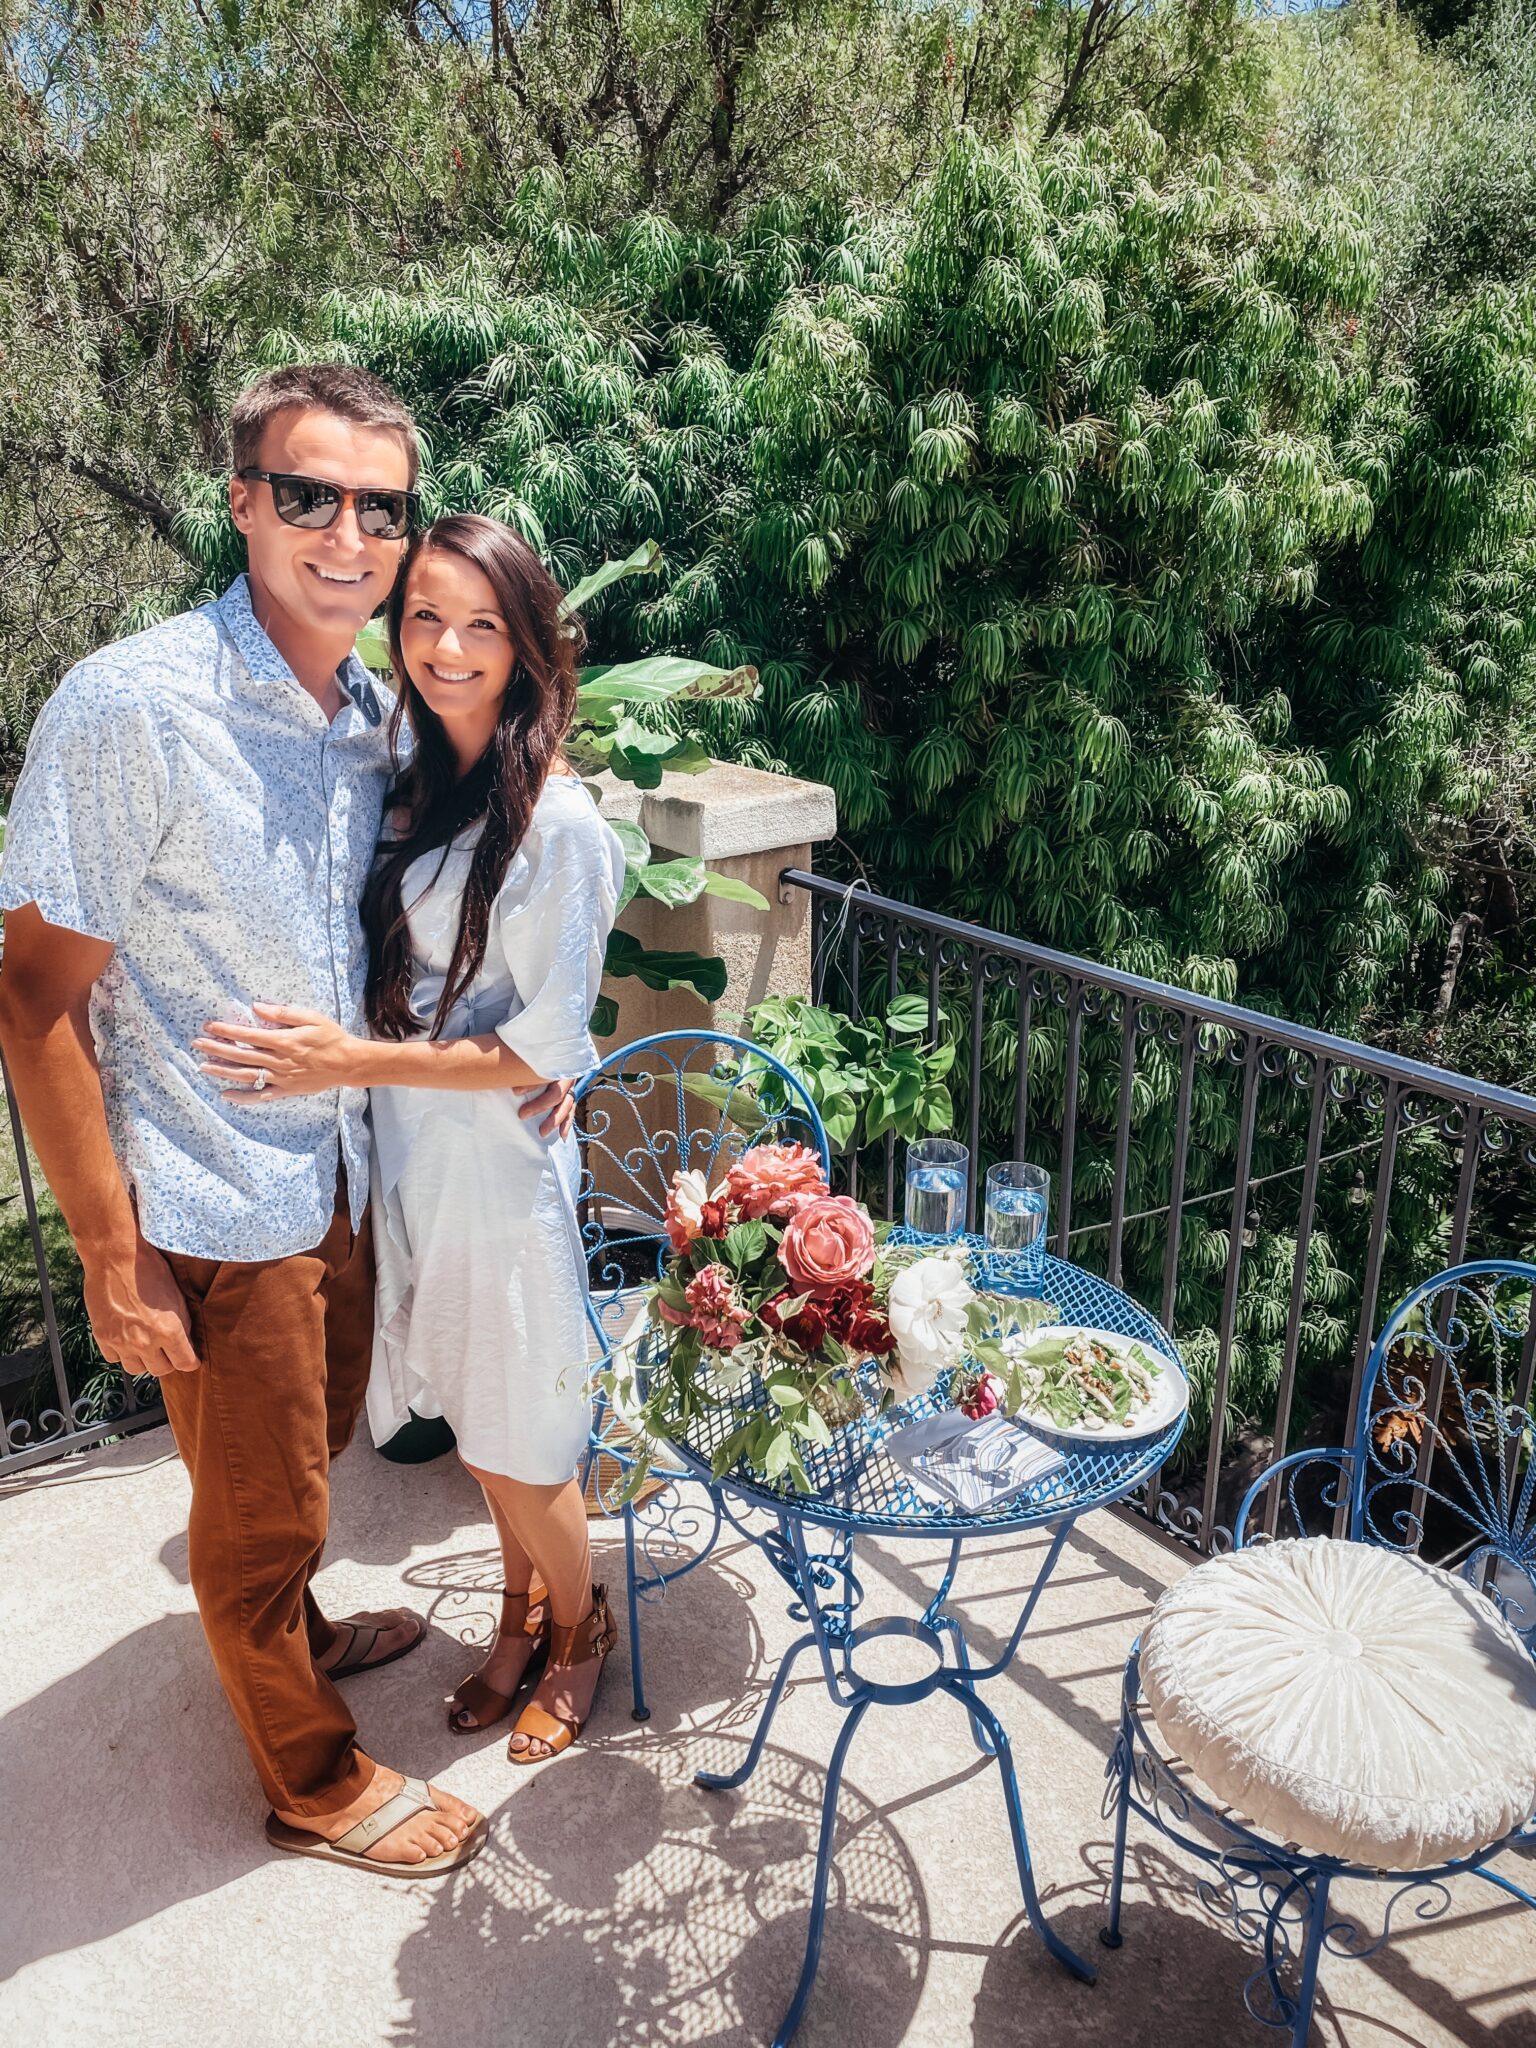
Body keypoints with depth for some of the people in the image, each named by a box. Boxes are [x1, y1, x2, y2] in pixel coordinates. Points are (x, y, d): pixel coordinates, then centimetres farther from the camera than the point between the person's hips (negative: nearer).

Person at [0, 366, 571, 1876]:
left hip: (343, 1175, 7)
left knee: (313, 1452, 27)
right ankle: (315, 1778, 36)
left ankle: (291, 1634, 55)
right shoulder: (128, 706, -21)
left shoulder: (374, 713, 0)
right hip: (219, 1211, -6)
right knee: (259, 1501, 13)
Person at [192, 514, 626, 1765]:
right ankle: (521, 1619, 45)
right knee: (475, 1422, 20)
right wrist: (332, 1052, 0)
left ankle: (581, 1626, 38)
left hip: (500, 1164, -6)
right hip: (413, 1156, 7)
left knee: (517, 1442, 9)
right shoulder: (414, 787, 5)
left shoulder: (556, 821, -19)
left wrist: (349, 1062, -19)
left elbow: (547, 1049, -20)